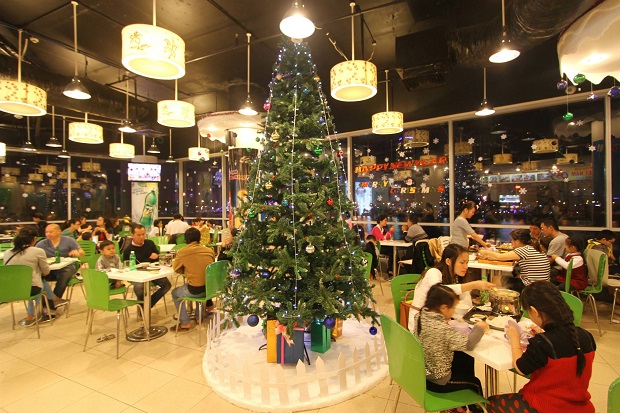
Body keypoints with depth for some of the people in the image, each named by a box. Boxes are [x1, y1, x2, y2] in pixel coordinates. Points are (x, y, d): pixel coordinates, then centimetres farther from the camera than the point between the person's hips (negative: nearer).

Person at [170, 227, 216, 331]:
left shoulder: (182, 252, -8)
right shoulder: (210, 250, 1)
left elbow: (176, 269, 8)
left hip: (195, 290, -4)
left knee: (175, 293, 25)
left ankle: (185, 323, 26)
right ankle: (199, 316, 45)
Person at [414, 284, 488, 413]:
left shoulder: (420, 316, -10)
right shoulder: (443, 329, -32)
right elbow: (468, 343, -26)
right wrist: (479, 328, -10)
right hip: (437, 380, -7)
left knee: (467, 360, 26)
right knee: (475, 383, 21)